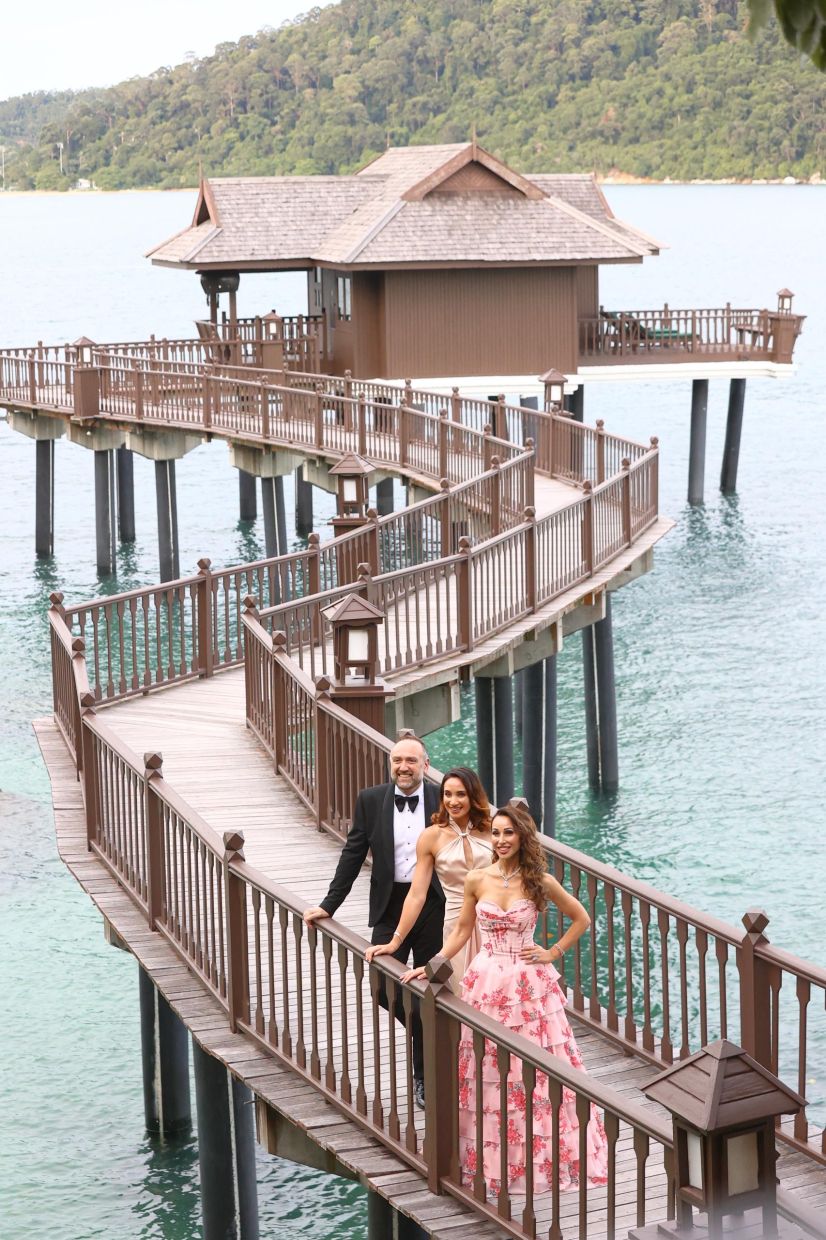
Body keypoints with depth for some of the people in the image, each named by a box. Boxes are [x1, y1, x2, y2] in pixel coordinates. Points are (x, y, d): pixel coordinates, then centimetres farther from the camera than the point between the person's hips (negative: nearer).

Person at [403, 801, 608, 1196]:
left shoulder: (540, 882, -3)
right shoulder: (477, 880, 1)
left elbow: (581, 919, 9)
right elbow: (461, 931, 11)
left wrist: (553, 953, 1)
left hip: (529, 986, -2)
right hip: (487, 983, 2)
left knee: (535, 1072, 0)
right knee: (487, 1074, 4)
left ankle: (541, 1157, 12)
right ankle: (491, 1159, 14)